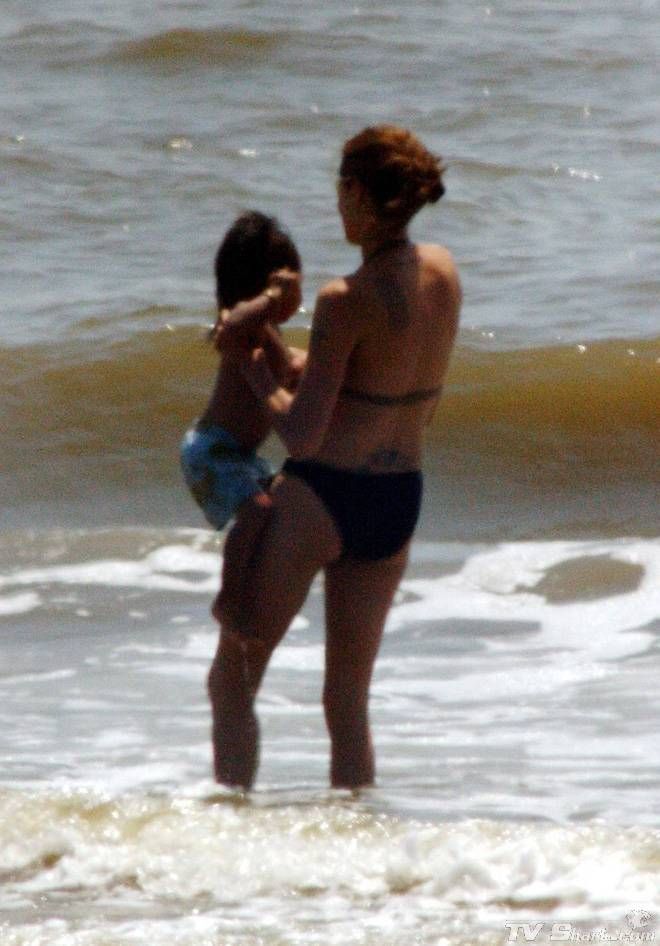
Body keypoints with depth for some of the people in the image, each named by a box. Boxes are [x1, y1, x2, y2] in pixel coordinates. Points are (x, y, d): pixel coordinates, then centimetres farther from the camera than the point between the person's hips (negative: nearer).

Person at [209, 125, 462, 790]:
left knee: (231, 680, 7)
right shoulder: (443, 273, 2)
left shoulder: (345, 302, -19)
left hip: (320, 496, -7)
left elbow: (304, 435, -19)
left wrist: (260, 383, 0)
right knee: (348, 703, 14)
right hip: (399, 504, 7)